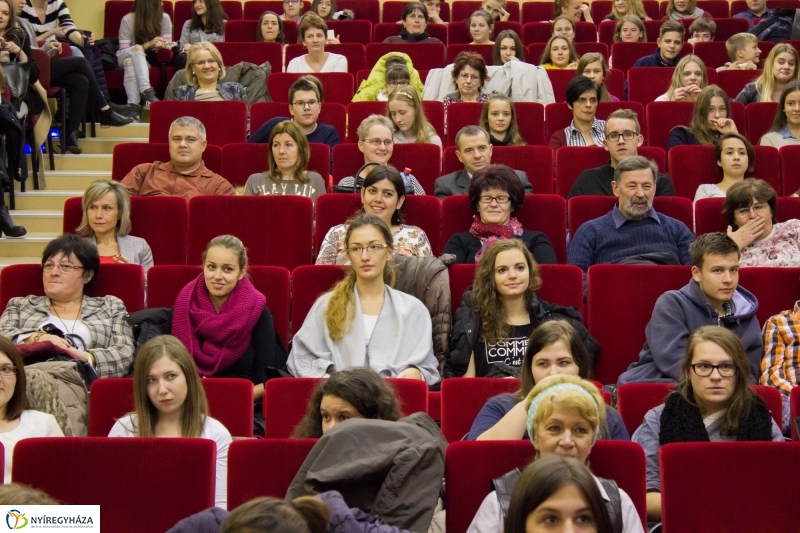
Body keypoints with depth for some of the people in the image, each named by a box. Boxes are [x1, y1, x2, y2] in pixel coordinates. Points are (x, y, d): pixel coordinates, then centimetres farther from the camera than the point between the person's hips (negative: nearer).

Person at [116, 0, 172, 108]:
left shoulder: (164, 18, -3)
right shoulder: (127, 20, -11)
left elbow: (168, 45, -4)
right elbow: (123, 51, -14)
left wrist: (160, 44, -29)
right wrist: (148, 44, -26)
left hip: (151, 60, 2)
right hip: (127, 58, -2)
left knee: (131, 61, -33)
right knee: (137, 49, -36)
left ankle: (133, 106, -51)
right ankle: (147, 93, -53)